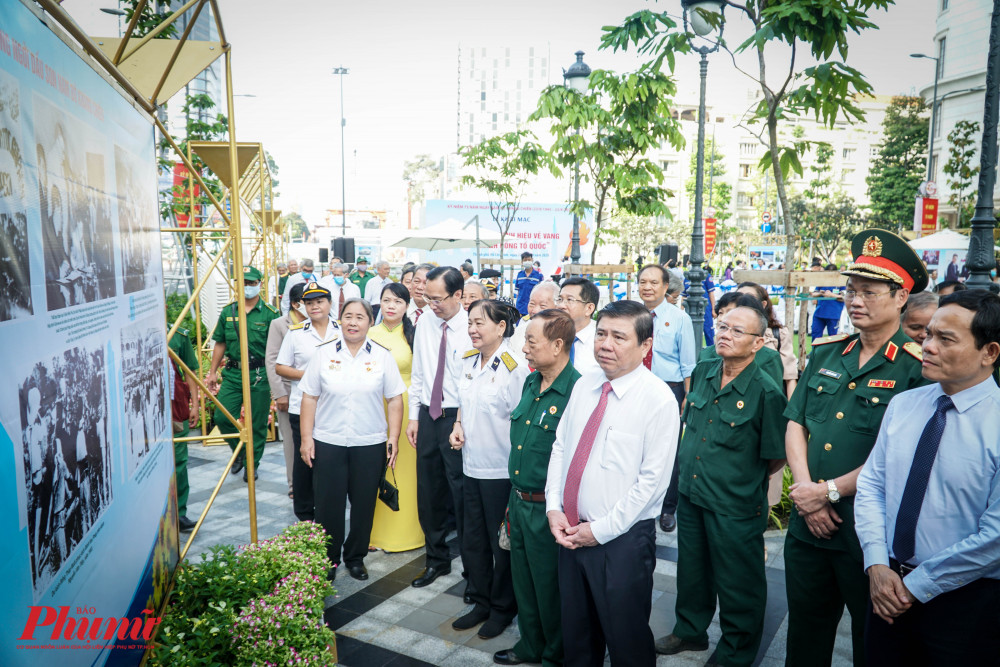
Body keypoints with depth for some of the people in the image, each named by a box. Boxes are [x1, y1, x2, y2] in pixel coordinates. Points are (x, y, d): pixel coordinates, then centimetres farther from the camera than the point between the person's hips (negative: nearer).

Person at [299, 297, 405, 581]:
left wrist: (393, 438, -3)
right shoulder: (324, 353, 1)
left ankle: (356, 557, 30)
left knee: (364, 505, 10)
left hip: (370, 444, 0)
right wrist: (306, 438, -2)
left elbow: (395, 399, 2)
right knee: (328, 504, 6)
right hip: (328, 443, 0)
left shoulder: (382, 356, 1)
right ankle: (328, 559, 25)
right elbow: (310, 398, 2)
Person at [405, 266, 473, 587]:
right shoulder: (425, 321, 4)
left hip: (458, 417, -6)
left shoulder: (472, 329, -14)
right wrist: (414, 415, 9)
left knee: (463, 494, 3)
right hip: (428, 415, 6)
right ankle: (437, 558, 36)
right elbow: (418, 372, 11)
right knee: (428, 492, 16)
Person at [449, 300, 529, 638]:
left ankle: (502, 608, 31)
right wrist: (458, 427, 2)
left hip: (502, 469, -7)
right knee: (473, 541, 18)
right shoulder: (468, 360, 5)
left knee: (502, 543, 11)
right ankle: (481, 603, 37)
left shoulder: (515, 366, -17)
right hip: (471, 464, 7)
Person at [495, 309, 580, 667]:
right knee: (523, 582, 22)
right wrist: (515, 497, 17)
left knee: (549, 587, 12)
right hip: (519, 500, 8)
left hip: (548, 507, -7)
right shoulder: (530, 384, 5)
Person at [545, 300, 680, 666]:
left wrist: (601, 530, -14)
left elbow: (653, 480, -17)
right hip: (570, 532, 6)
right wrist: (553, 508, -4)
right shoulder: (584, 384, 2)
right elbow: (560, 447, 7)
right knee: (576, 636, 22)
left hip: (622, 539, -5)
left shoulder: (658, 399, -16)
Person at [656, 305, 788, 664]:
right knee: (691, 571, 24)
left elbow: (775, 459, -11)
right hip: (690, 496, 6)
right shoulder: (702, 373, -1)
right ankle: (690, 631, 47)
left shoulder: (767, 392, -19)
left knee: (737, 586, 13)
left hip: (735, 509, -6)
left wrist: (740, 479, 0)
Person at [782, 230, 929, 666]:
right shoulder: (825, 353, 5)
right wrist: (806, 491, -9)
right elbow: (795, 423, 3)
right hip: (808, 526, 5)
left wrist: (829, 491, -15)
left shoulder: (917, 368, -12)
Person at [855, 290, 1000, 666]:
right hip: (890, 590, 5)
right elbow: (870, 485, 3)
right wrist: (877, 565, -8)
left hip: (964, 602, -4)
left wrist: (915, 587, -14)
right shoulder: (903, 405, 1)